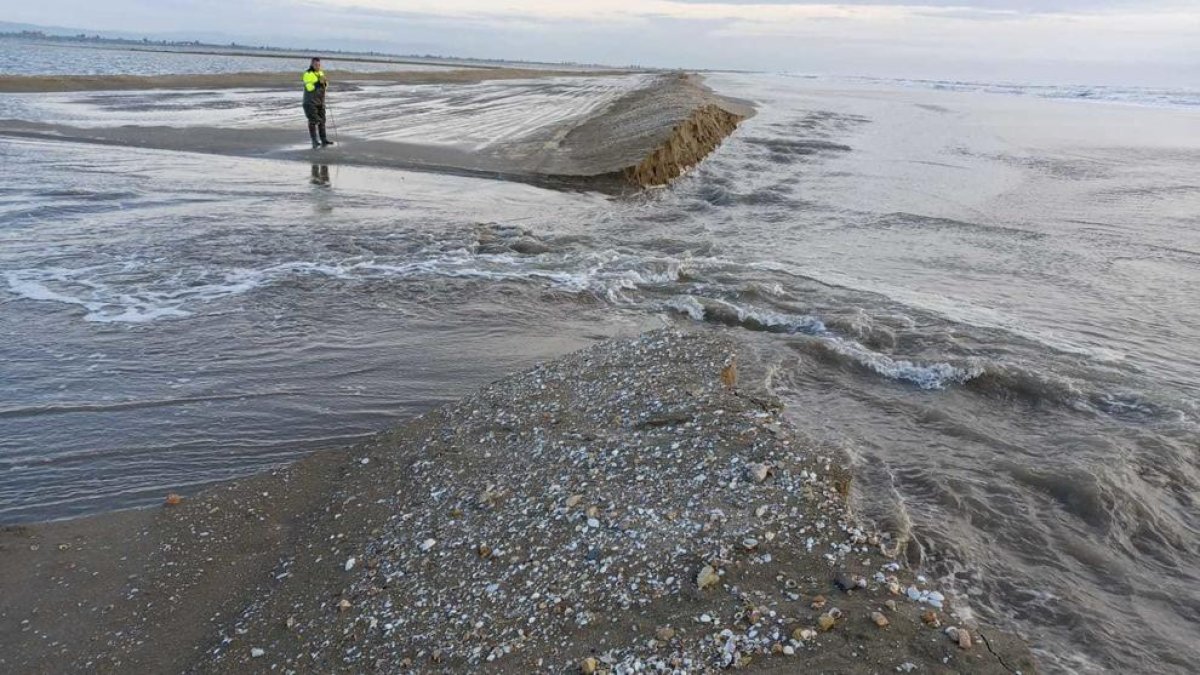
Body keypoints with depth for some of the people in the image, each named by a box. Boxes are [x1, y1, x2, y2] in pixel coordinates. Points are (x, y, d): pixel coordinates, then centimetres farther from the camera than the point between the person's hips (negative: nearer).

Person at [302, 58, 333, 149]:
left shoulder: (321, 73, 10)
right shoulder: (308, 74, -11)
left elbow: (325, 86, 10)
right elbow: (309, 87, -21)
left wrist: (325, 82, -11)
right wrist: (319, 82, -28)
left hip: (320, 101, 7)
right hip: (310, 101, -7)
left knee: (322, 120, 7)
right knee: (313, 121, -9)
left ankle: (323, 140, 11)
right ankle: (315, 142, -9)